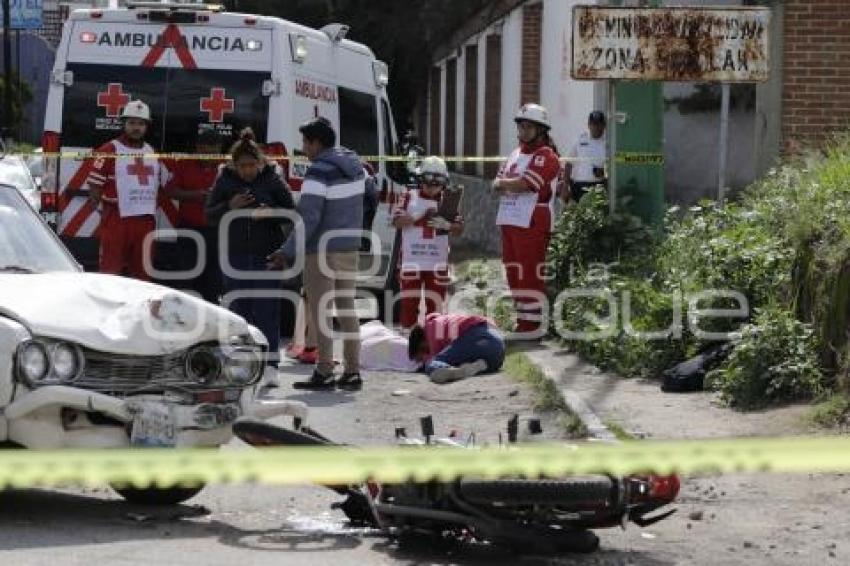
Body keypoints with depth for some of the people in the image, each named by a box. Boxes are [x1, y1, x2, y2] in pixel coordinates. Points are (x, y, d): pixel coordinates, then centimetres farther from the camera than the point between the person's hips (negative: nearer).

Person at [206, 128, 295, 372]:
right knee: (239, 311, 5)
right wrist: (229, 207, -13)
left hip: (267, 256, -2)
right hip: (235, 257, 2)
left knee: (267, 313, -5)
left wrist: (270, 213, -19)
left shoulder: (273, 181, -1)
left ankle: (270, 367, -4)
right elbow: (210, 216, 6)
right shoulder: (225, 182, 3)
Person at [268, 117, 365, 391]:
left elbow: (308, 218, -21)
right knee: (346, 309, 12)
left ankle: (324, 373, -4)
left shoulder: (319, 171, -17)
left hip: (322, 251, -8)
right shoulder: (354, 165, 8)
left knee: (319, 311, -2)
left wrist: (287, 253, -17)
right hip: (350, 248, 8)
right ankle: (352, 372, 12)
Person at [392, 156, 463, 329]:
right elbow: (397, 222, -5)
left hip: (437, 263, 1)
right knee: (409, 302, 2)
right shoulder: (410, 198, 4)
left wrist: (446, 225, -19)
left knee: (434, 304, 5)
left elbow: (460, 229, 2)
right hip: (411, 261, -1)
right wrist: (419, 216, -18)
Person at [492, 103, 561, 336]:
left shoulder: (545, 156, -9)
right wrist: (509, 183, -7)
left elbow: (524, 184, -19)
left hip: (532, 224, -9)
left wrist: (502, 183, -1)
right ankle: (521, 317, 22)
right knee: (514, 273, 13)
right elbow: (497, 182, 16)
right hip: (510, 221, 9)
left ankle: (532, 323, -8)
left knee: (530, 273, -9)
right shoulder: (516, 154, 21)